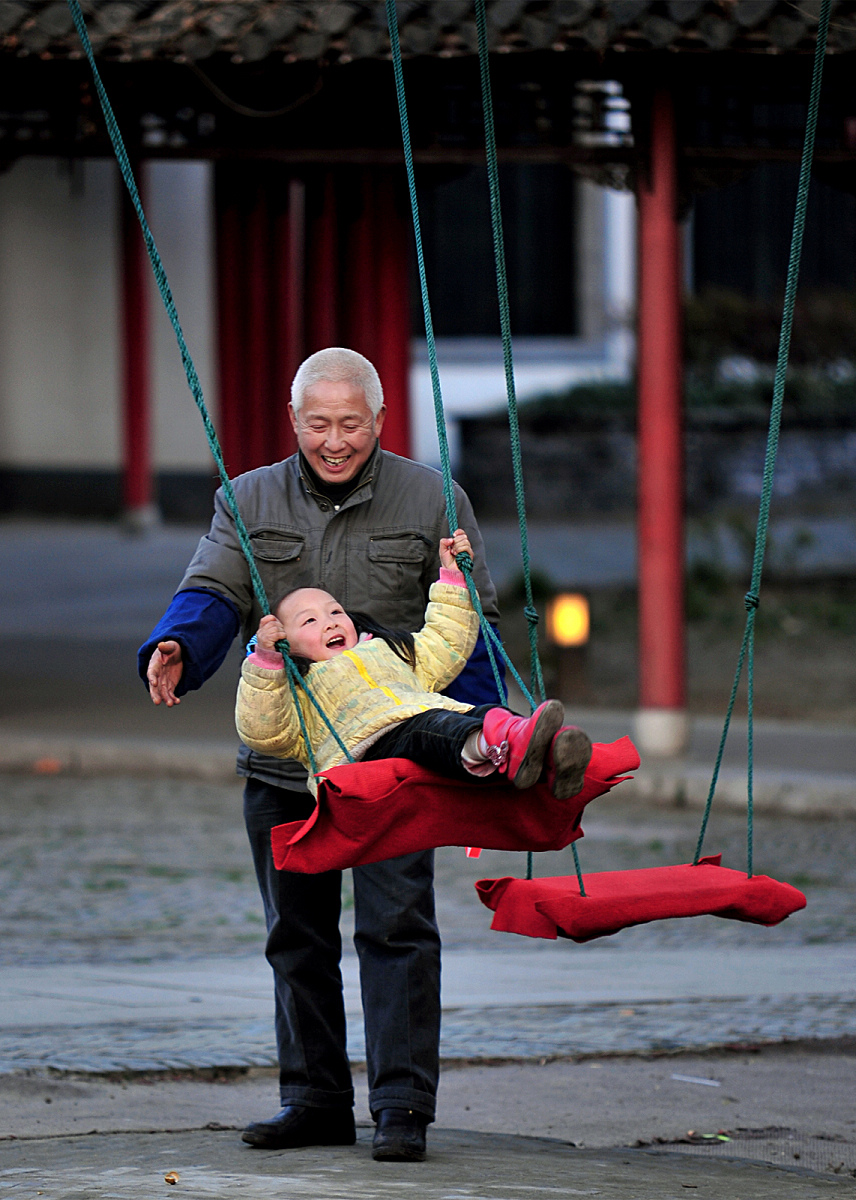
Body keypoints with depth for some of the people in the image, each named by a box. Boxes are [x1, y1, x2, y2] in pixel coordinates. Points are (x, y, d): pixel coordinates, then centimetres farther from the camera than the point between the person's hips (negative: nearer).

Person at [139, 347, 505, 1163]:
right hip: (280, 756, 3)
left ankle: (403, 1106, -6)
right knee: (297, 935, 10)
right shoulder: (249, 502, 7)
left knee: (395, 928, -9)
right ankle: (315, 1099, 20)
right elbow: (213, 594, -4)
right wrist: (174, 649, -27)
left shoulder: (431, 501, 2)